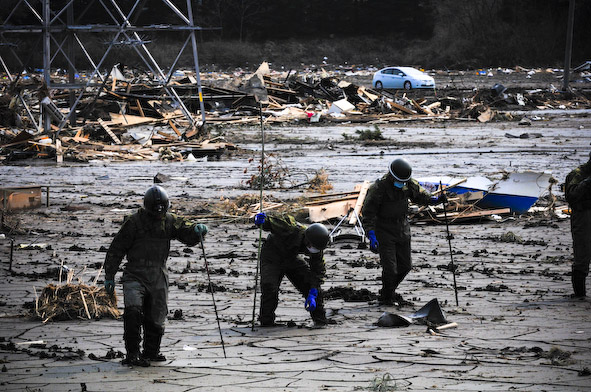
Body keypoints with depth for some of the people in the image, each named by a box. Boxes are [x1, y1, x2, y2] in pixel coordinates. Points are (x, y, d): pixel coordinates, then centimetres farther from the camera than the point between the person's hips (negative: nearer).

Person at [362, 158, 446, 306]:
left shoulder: (409, 183, -6)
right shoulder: (379, 188, -23)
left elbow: (419, 194, 13)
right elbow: (368, 214, -21)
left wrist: (435, 199, -7)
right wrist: (371, 237, -28)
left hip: (402, 229, 6)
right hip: (384, 231, -6)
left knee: (405, 266, 12)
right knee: (390, 268, -10)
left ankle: (389, 291, 34)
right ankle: (386, 297, 12)